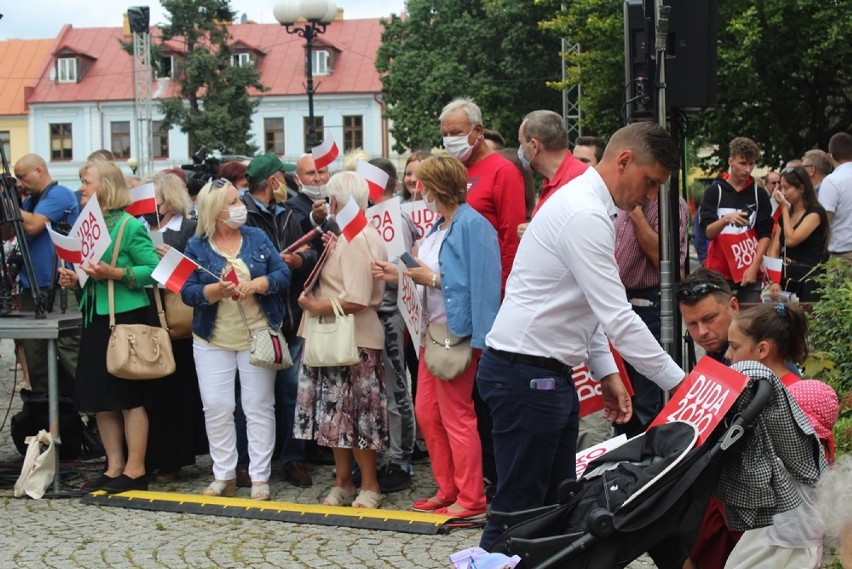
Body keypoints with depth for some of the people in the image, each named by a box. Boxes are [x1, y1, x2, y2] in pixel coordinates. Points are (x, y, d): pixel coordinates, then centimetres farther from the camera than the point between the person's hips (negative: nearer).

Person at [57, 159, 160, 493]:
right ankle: (114, 466, 18)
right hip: (95, 316, 8)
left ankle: (135, 470, 5)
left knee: (129, 397, -2)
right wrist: (75, 278, 2)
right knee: (100, 397, 9)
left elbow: (154, 270, -14)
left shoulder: (130, 226, -10)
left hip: (126, 317, -8)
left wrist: (113, 273, -22)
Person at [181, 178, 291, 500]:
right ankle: (223, 476, 13)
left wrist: (256, 285, -19)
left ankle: (260, 478, 8)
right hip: (212, 340, 0)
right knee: (216, 407, 1)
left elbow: (283, 274, -2)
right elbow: (188, 291, -7)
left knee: (258, 407, 2)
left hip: (257, 336, 0)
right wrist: (218, 290, -24)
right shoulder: (197, 246, 0)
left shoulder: (257, 238, 3)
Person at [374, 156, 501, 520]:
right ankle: (447, 491, 25)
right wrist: (401, 274, 9)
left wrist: (432, 279, -19)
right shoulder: (439, 226, 12)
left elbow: (477, 284, -23)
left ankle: (471, 501, 9)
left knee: (457, 416, -2)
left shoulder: (472, 225, -17)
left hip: (457, 333, -10)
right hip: (433, 329, 10)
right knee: (427, 412, 14)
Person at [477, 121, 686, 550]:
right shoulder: (585, 216, -20)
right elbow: (617, 319, -23)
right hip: (526, 375, -11)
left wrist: (606, 372, 13)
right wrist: (677, 382, -18)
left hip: (550, 375, 11)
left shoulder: (584, 204, 13)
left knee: (557, 504, 14)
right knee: (519, 509, -3)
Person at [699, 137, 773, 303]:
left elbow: (765, 235, 5)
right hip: (719, 273, -2)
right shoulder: (714, 191, 1)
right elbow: (708, 232, -5)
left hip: (750, 272, 2)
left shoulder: (759, 195, 7)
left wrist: (754, 266, -8)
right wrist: (726, 219, -25)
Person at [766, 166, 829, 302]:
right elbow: (774, 251, 8)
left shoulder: (815, 213, -6)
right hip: (786, 280, 6)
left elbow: (791, 240, -18)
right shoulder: (785, 215, 14)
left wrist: (785, 207, -7)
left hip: (809, 281, -6)